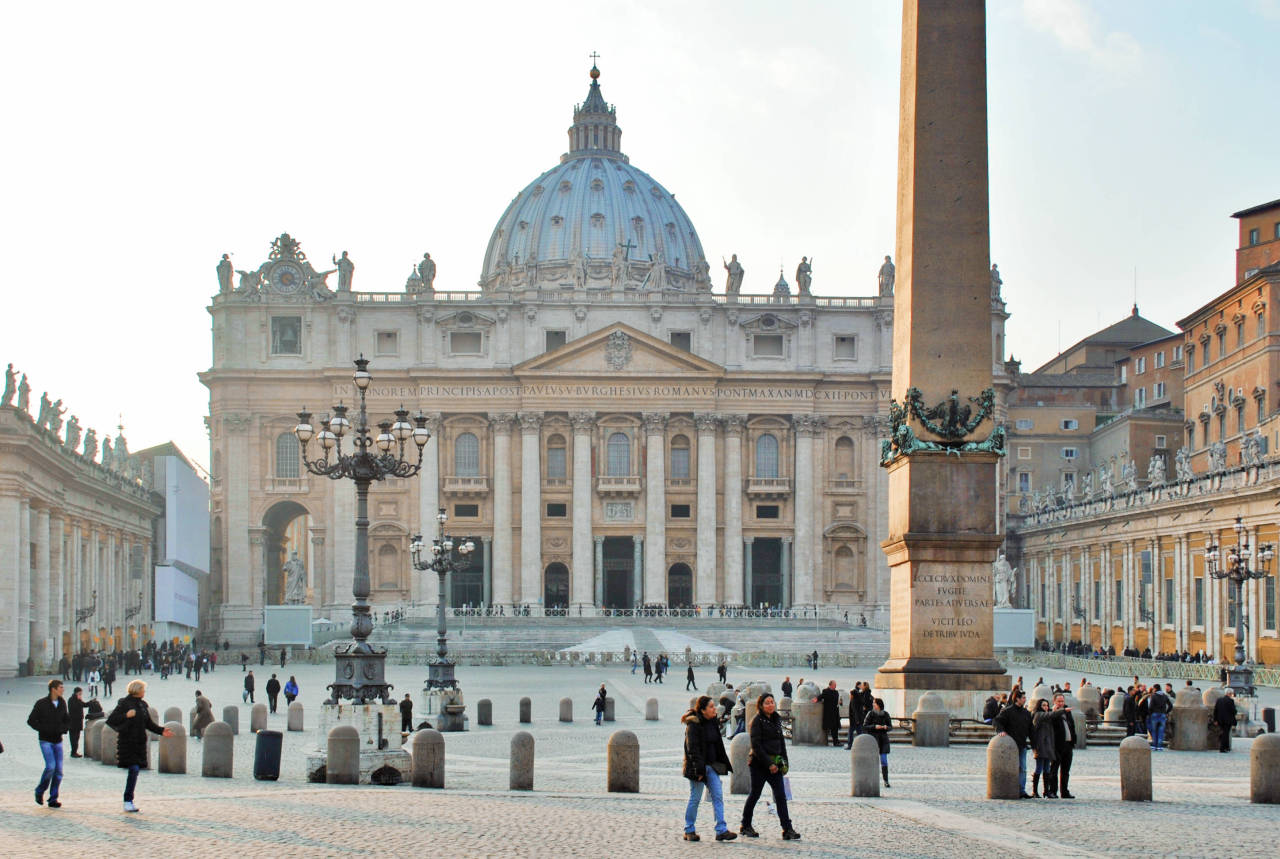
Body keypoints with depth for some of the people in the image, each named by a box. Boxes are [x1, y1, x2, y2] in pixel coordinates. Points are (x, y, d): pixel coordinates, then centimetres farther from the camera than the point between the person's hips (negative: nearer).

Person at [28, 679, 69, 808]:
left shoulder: (62, 703, 6)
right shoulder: (41, 704, -8)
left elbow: (67, 720, 19)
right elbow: (31, 721, -5)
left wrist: (63, 728, -2)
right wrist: (44, 729, -17)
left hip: (58, 741, 5)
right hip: (45, 741, -5)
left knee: (59, 770, -2)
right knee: (50, 766, -18)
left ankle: (53, 799, 7)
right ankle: (40, 792, 5)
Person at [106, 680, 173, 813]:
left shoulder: (142, 705, 13)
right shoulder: (124, 703, -7)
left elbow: (149, 723, 21)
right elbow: (110, 720, -12)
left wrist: (161, 731, 9)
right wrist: (126, 716, -24)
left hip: (140, 744, 7)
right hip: (127, 743, -7)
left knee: (134, 771, 6)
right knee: (134, 769, -15)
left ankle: (129, 801, 13)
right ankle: (128, 801, -9)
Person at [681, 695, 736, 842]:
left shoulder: (713, 723, 10)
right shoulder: (693, 725, -14)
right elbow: (692, 748, -18)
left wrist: (724, 764, 14)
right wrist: (699, 769, -22)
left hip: (711, 766, 7)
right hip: (698, 766, -7)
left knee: (718, 796, 0)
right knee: (695, 798, 0)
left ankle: (721, 830, -1)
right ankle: (689, 831, 12)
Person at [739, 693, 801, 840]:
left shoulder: (776, 719, 11)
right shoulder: (757, 720, -10)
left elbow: (781, 741, 19)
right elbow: (756, 746, -14)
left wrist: (784, 761, 10)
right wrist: (769, 764, -16)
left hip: (774, 763, 6)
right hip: (759, 763, -6)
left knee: (780, 795, -2)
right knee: (755, 794, 5)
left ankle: (787, 829, -6)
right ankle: (746, 826, 21)